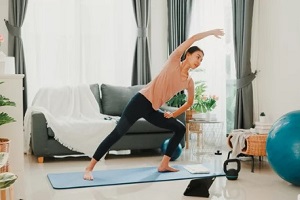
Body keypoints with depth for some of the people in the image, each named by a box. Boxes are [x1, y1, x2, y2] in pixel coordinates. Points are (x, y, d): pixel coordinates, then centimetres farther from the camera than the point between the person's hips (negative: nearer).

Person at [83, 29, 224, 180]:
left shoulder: (189, 81, 10)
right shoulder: (174, 61, -3)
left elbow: (190, 102, 25)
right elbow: (192, 38, -8)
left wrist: (173, 114, 14)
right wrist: (211, 32, 3)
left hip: (153, 110, 7)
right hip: (141, 101, -7)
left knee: (180, 129, 9)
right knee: (117, 133, -10)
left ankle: (164, 165, 12)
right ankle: (89, 168, -4)